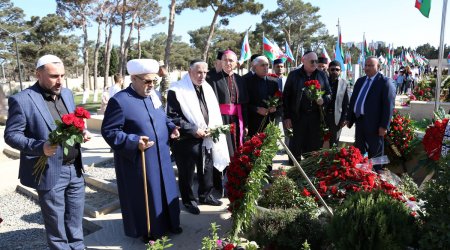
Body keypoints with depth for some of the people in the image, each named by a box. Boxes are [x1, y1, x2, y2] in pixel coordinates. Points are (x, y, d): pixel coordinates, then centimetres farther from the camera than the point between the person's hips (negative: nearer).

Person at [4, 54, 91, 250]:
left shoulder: (67, 94, 7)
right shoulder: (21, 100, -13)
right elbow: (11, 135, -12)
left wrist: (81, 132, -5)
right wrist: (40, 147, -28)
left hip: (75, 169, 6)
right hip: (50, 172, -6)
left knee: (75, 219, 20)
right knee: (56, 223, 12)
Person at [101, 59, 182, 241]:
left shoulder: (154, 95, 6)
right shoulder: (119, 101, -18)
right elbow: (108, 131, -18)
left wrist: (171, 127, -1)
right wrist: (134, 142, -28)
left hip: (161, 157, 7)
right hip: (137, 161, -7)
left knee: (164, 191, 20)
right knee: (143, 196, 9)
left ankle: (168, 223, 41)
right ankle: (146, 230, 31)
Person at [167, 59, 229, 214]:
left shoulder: (208, 88, 8)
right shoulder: (176, 90, -13)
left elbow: (214, 112, 14)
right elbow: (172, 117, -16)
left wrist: (213, 127, -5)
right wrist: (193, 130, -19)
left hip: (207, 138, 6)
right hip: (186, 140, -6)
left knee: (207, 169, 18)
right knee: (187, 173, 9)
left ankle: (206, 195, 38)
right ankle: (189, 201, 27)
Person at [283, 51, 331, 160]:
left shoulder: (322, 75, 11)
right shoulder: (294, 75, 4)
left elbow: (329, 93, 17)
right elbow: (286, 97, 2)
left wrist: (323, 100, -7)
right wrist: (287, 117, -3)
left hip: (316, 117, 2)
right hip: (298, 117, -2)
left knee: (315, 147, 6)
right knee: (296, 147, 3)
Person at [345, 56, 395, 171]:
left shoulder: (385, 82, -8)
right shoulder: (360, 81, 14)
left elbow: (389, 105, -13)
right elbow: (353, 100, 16)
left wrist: (384, 126, -18)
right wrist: (349, 118, 12)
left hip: (374, 123, -7)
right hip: (359, 121, 7)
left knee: (375, 154, 6)